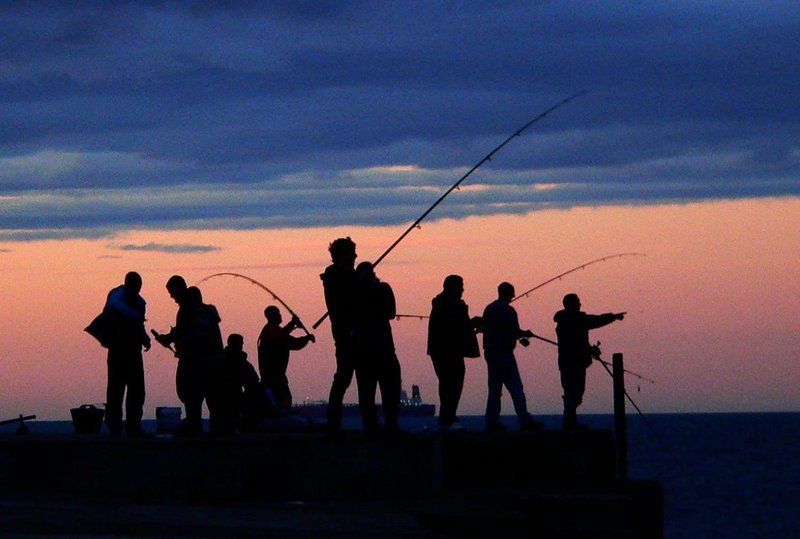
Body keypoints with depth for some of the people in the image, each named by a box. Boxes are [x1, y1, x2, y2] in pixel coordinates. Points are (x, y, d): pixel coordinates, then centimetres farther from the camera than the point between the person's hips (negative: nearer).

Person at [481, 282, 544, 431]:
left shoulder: (488, 309, 13)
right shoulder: (507, 310, -12)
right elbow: (514, 332, -15)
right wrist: (525, 333, 7)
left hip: (490, 352, 8)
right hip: (504, 352, -8)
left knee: (494, 388, 11)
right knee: (516, 388, -7)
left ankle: (491, 422, 7)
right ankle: (525, 421, -10)